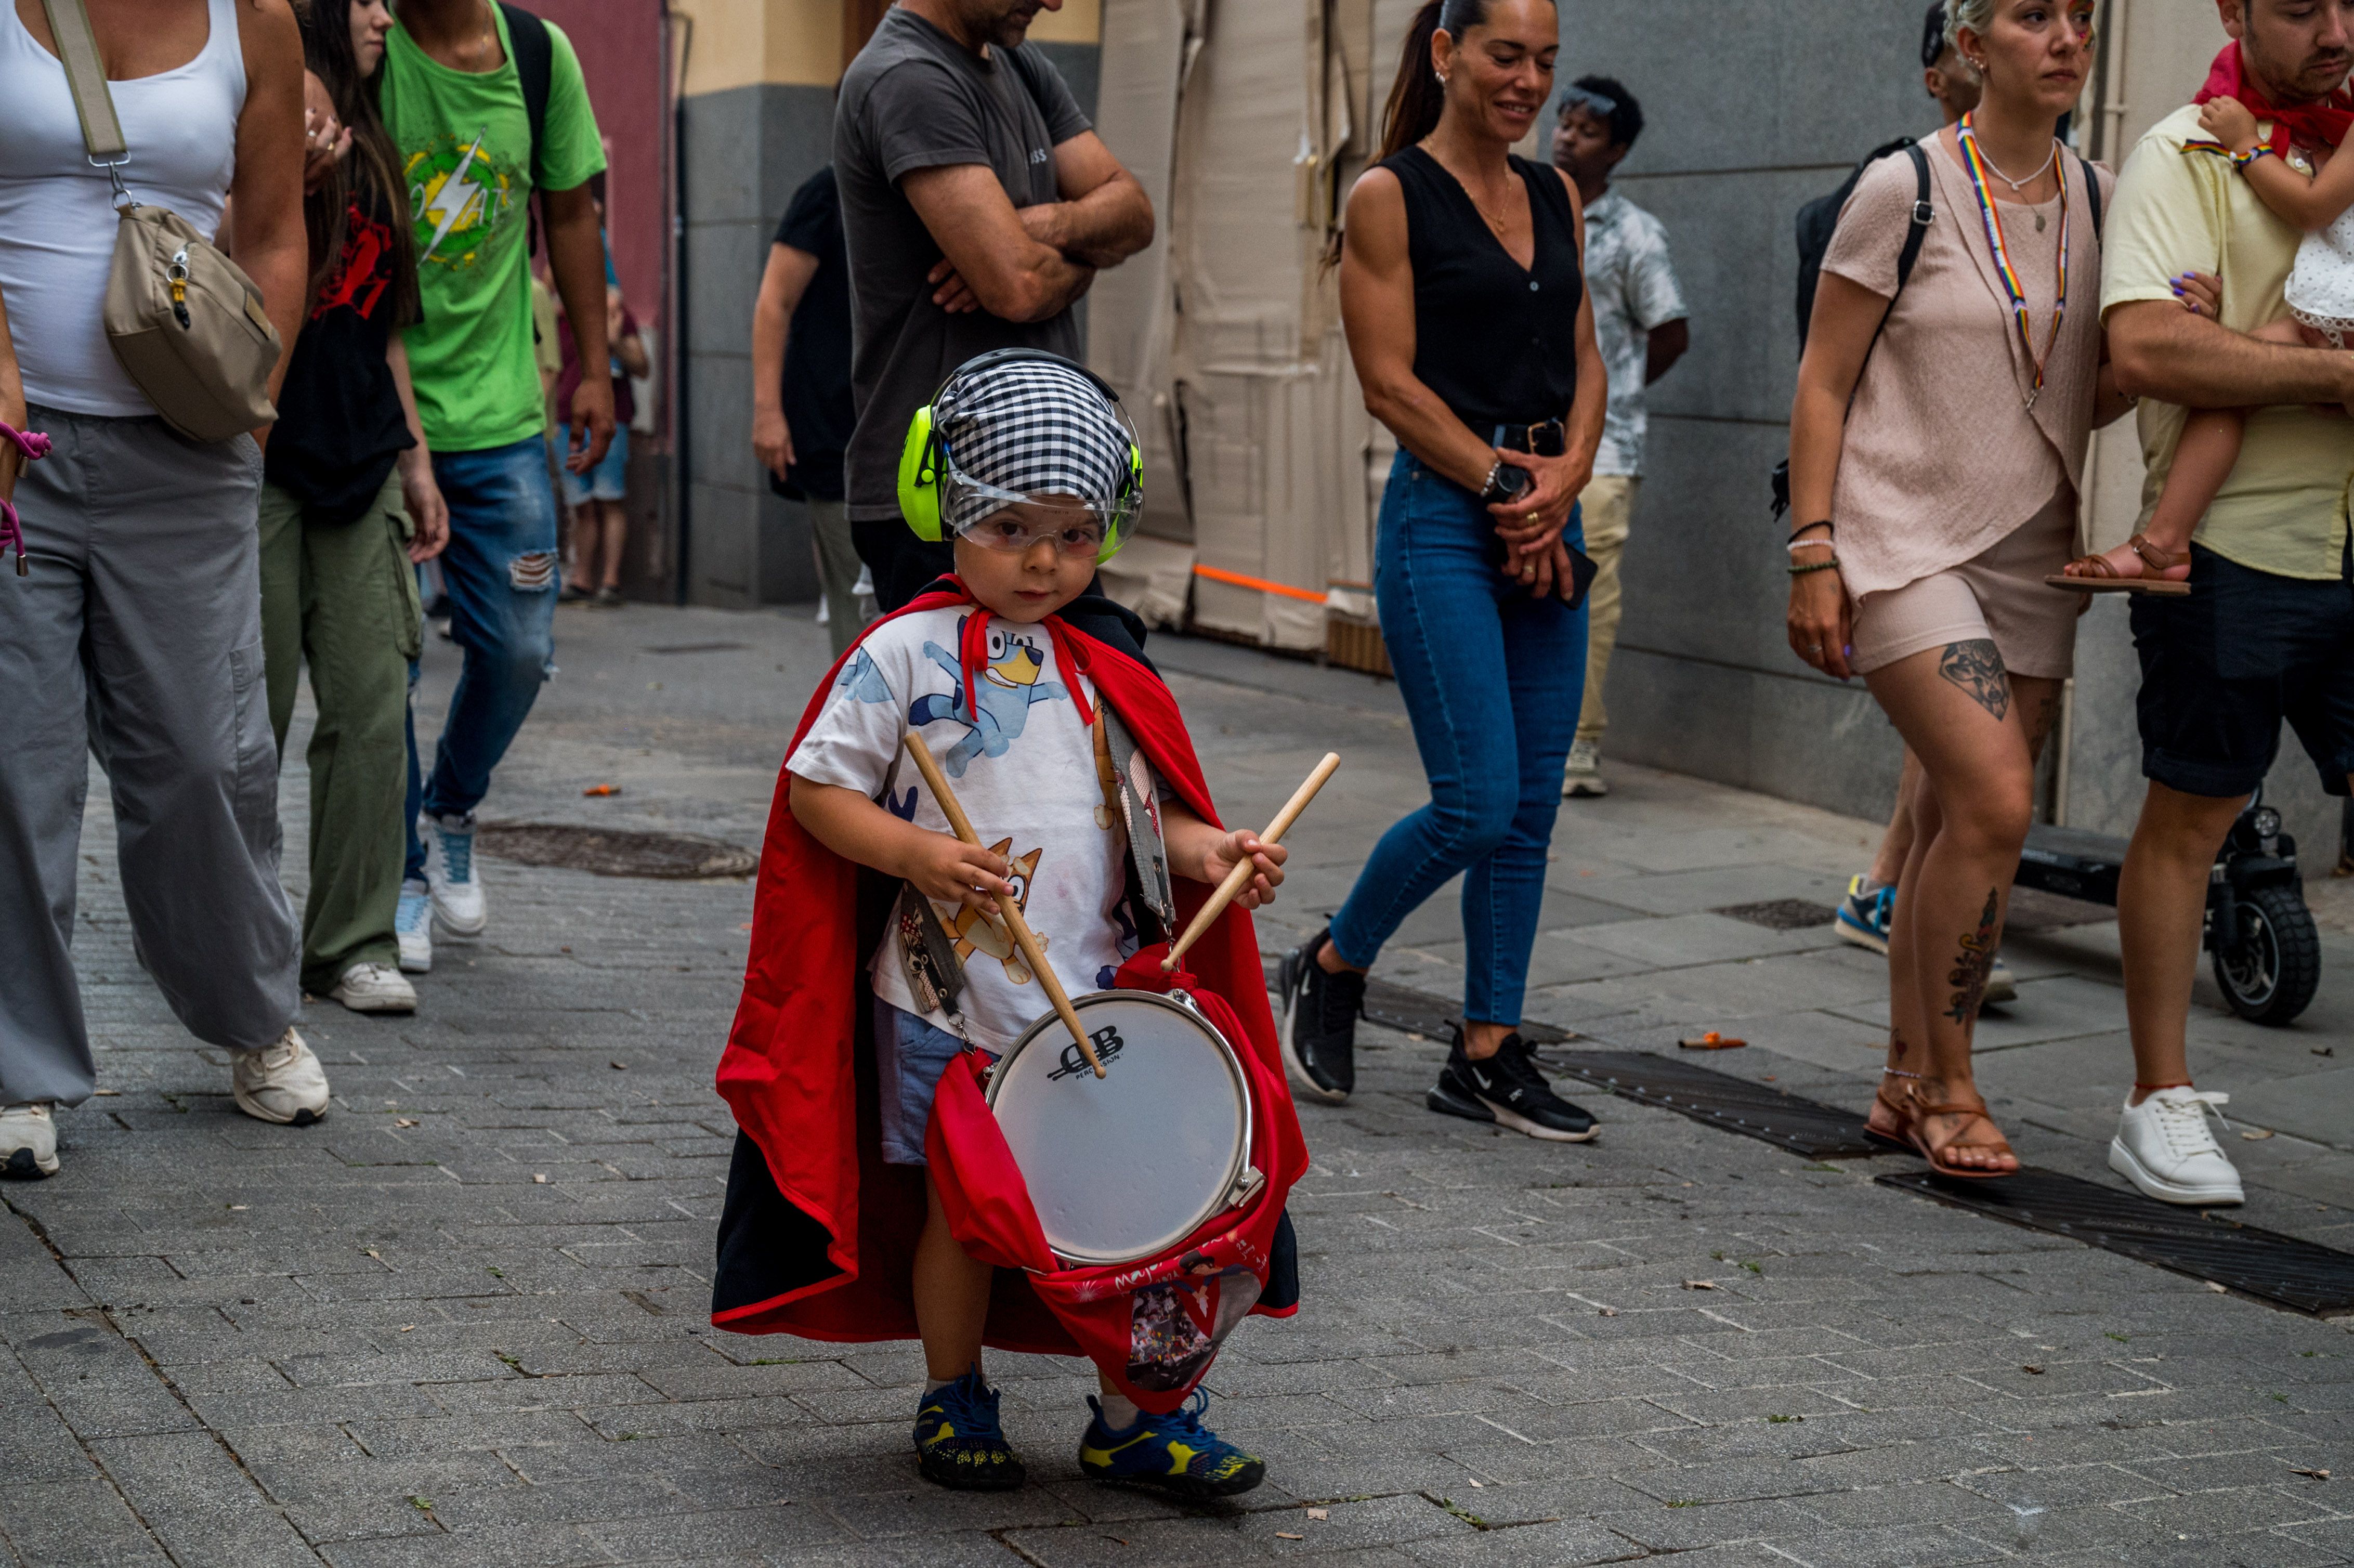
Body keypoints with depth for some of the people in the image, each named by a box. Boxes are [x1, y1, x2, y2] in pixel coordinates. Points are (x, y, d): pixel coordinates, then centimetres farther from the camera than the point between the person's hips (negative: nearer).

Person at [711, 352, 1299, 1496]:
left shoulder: (1104, 676, 9)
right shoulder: (905, 653, -6)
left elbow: (1146, 808, 12)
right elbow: (816, 787, -6)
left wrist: (1204, 851, -9)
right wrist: (918, 855, -20)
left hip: (1099, 998, 4)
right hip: (952, 1003, -4)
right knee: (965, 1209, 7)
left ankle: (1131, 1415, 21)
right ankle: (952, 1401, 27)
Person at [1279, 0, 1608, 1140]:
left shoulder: (1556, 196, 14)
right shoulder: (1392, 195, -5)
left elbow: (1585, 358, 14)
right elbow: (1390, 381, -9)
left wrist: (1564, 478, -4)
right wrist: (1506, 486, -11)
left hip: (1547, 523, 6)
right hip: (1441, 519, -6)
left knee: (1531, 808, 5)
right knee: (1479, 802, -11)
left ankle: (1488, 1053, 14)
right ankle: (1329, 969, 13)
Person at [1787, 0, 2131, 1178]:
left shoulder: (2096, 199, 8)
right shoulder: (1905, 190, -7)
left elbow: (2092, 398, 13)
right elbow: (1822, 384, -5)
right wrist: (1812, 553, -10)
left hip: (2030, 551, 6)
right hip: (1903, 539, -5)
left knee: (1957, 823, 7)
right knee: (1996, 802, -17)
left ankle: (1908, 1085, 19)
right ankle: (1948, 1089, -3)